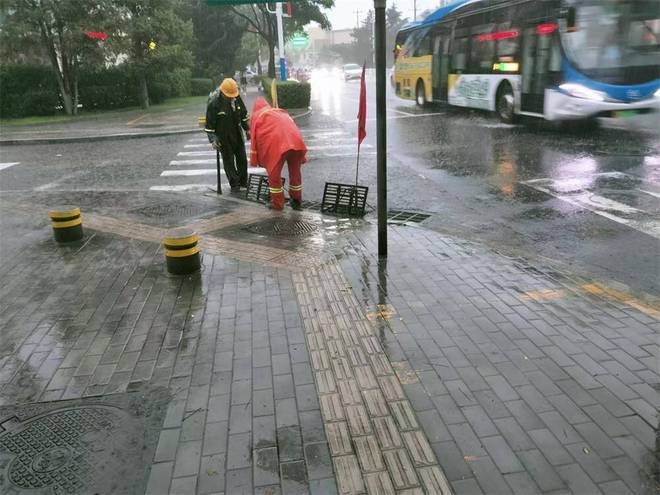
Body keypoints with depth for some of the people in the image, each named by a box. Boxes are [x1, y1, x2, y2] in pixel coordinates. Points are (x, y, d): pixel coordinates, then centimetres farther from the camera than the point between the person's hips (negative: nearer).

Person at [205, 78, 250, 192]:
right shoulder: (214, 103, -22)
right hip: (223, 137, -5)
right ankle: (234, 184, 13)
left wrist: (247, 129, 13)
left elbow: (243, 114, 10)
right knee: (228, 161, 2)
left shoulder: (237, 98, -6)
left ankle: (243, 181, 29)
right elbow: (209, 124, -18)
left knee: (242, 158, 13)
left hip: (237, 134, 5)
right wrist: (213, 139, -19)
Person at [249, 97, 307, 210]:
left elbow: (255, 138, 13)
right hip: (297, 142, 5)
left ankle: (277, 203, 18)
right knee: (295, 173, 19)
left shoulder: (257, 116, 20)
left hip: (278, 145, -5)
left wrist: (254, 160, 17)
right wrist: (303, 156, 27)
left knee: (274, 174, 12)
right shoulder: (281, 112, 34)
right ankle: (297, 202, 28)